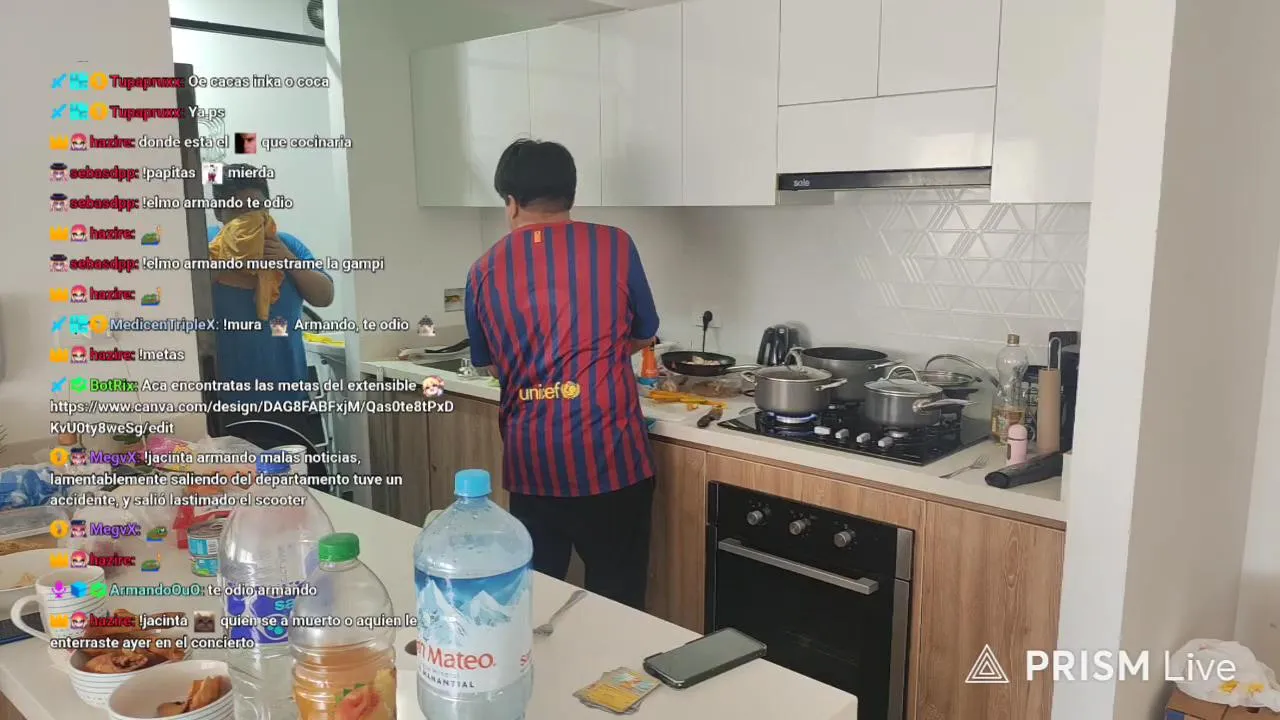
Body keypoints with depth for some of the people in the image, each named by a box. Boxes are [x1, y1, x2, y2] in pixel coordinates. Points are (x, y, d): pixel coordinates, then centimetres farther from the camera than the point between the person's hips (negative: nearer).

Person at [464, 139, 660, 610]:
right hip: (609, 455, -2)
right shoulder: (614, 246, -3)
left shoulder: (484, 271, 3)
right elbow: (644, 337, 10)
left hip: (530, 461, 3)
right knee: (616, 600, 11)